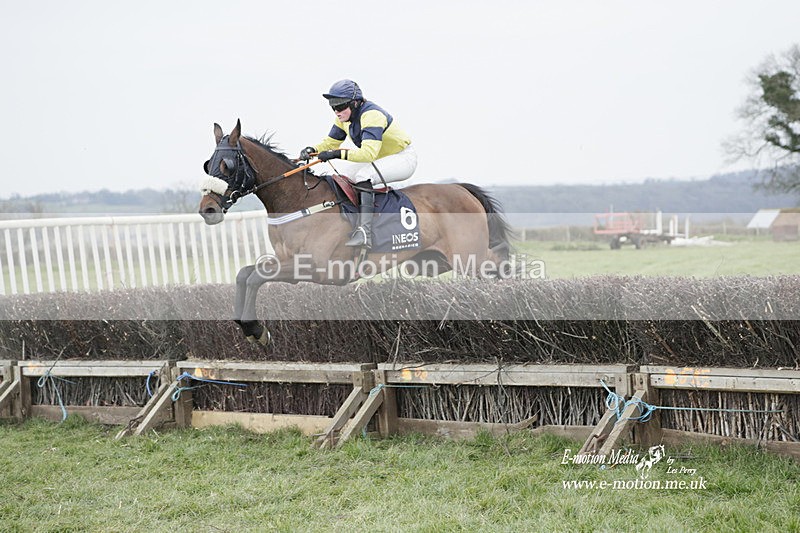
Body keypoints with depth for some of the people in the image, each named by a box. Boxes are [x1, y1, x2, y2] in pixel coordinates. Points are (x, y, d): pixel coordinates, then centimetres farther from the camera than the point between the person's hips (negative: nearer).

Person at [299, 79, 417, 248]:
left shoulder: (371, 115, -29)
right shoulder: (344, 118, -2)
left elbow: (368, 153, -39)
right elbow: (331, 142, 7)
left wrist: (338, 154, -45)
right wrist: (313, 149, -14)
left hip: (404, 159, -9)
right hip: (379, 159, 9)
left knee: (363, 175, -33)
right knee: (339, 171, 0)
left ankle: (364, 231, -42)